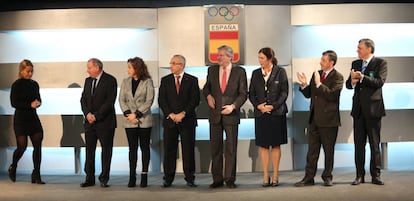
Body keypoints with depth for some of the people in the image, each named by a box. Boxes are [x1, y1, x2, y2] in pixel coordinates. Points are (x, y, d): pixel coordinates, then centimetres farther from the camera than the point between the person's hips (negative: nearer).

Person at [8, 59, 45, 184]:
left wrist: (38, 102, -5)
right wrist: (30, 105, -19)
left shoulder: (34, 84, 8)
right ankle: (13, 168, 28)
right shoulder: (17, 85, -7)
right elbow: (14, 103, -11)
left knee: (38, 145, -2)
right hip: (20, 118, -5)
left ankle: (36, 175, 4)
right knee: (22, 146, -2)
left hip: (33, 117, 5)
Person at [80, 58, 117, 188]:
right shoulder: (88, 81, 14)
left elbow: (110, 101, -13)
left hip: (105, 122, -5)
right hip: (89, 122, 6)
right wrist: (87, 113, -6)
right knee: (89, 150, 5)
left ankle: (104, 179, 10)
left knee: (106, 150, 1)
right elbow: (83, 99, 11)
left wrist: (96, 115, -14)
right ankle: (89, 178, 12)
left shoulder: (110, 80, -7)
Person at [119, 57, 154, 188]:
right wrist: (128, 114, -10)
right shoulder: (125, 82, 11)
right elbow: (122, 100, 5)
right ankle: (132, 177, 7)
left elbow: (149, 100, -7)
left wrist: (137, 114, -14)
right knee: (132, 148, 4)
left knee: (144, 147, 3)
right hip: (130, 121, 3)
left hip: (144, 119, -3)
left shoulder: (147, 81, -1)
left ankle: (144, 176, 7)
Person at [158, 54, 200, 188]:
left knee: (188, 150, 1)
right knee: (169, 150, 3)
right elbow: (161, 100, 3)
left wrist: (183, 114, -13)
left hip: (187, 120, -2)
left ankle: (190, 179, 10)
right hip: (169, 120, 2)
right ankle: (168, 179, 11)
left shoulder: (192, 80, 4)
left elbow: (195, 100, -4)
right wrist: (170, 114, -10)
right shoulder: (165, 80, 9)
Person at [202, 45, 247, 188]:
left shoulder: (239, 72, -1)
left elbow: (243, 93, -1)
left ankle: (230, 179, 12)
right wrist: (208, 95, -2)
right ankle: (217, 179, 13)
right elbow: (206, 87, 19)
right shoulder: (212, 70, 7)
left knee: (231, 148, 3)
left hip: (231, 114, -2)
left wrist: (233, 106, -15)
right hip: (215, 113, 3)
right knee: (215, 147, 5)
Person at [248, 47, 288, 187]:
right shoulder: (256, 73, 9)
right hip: (261, 114, 3)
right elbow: (251, 93, 9)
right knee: (263, 145, 2)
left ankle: (275, 176, 10)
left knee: (275, 145, 3)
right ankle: (265, 176, 8)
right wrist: (258, 105, -8)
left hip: (277, 113, -2)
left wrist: (273, 106, -13)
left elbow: (284, 92, -3)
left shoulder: (280, 72, 1)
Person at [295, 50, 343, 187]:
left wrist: (319, 84, -21)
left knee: (329, 150, 7)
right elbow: (308, 94, 14)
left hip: (328, 119, -6)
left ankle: (327, 177, 19)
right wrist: (304, 85, -4)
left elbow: (332, 95, -21)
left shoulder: (337, 77, -8)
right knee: (312, 150, 8)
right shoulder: (316, 74, 12)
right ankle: (309, 178, 13)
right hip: (314, 119, 6)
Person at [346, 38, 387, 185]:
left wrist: (362, 77, -25)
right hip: (358, 108, 5)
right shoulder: (355, 64, 13)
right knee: (359, 144, 6)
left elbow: (380, 82, -16)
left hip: (373, 107, -5)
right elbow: (348, 84, 11)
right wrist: (352, 81, -12)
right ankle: (360, 175, 12)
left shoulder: (380, 63, -3)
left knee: (375, 144, 1)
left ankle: (376, 175, 10)